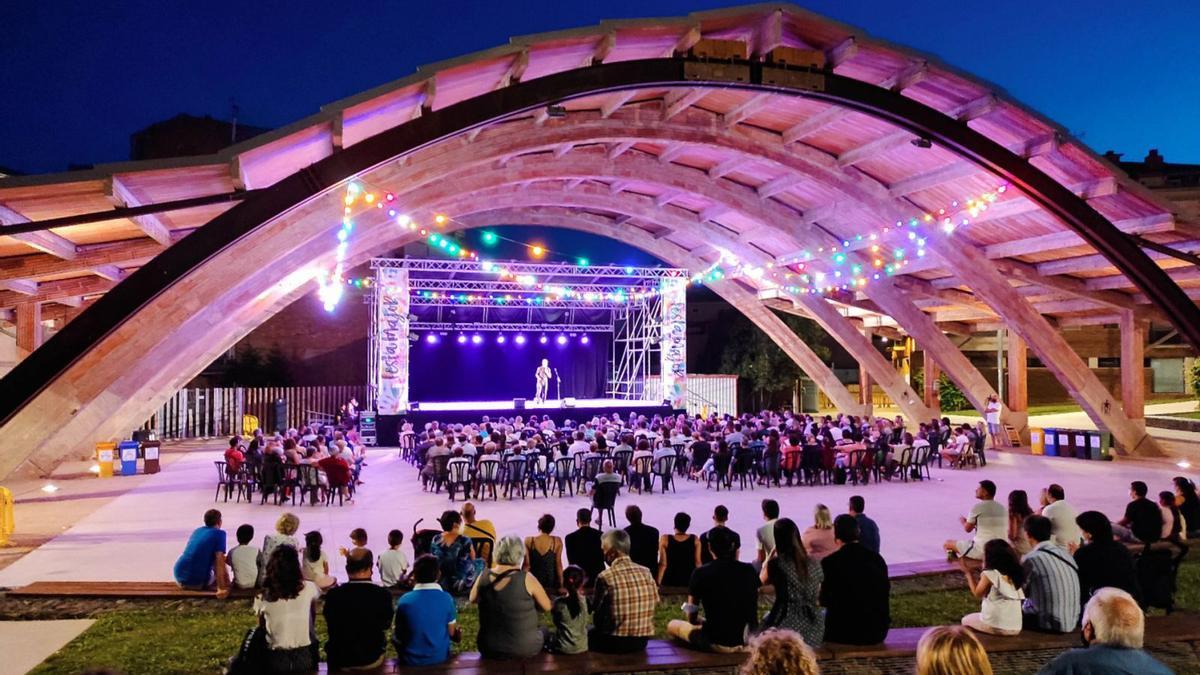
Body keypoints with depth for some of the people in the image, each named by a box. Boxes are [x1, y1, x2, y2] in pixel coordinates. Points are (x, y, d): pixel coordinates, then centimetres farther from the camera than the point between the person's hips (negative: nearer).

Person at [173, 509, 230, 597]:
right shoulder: (219, 533, -7)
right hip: (198, 581, -5)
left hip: (179, 577, 5)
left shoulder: (197, 530, 13)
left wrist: (223, 558, 39)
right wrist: (221, 588, -17)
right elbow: (219, 561, -16)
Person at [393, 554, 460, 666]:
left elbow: (399, 635, -2)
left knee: (394, 632, 26)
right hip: (440, 658, 1)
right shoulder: (447, 599, -15)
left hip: (412, 660, -1)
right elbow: (451, 632, -4)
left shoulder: (404, 600, -16)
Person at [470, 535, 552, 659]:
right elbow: (547, 606, -8)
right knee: (544, 633, 28)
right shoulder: (526, 579, -19)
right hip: (523, 650, -3)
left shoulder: (484, 576, -9)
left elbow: (473, 599, 9)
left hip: (489, 649, 3)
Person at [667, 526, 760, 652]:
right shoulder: (749, 570, -3)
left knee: (672, 625, 22)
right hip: (746, 641, 4)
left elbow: (692, 619, -5)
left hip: (715, 643, -3)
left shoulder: (700, 573, -11)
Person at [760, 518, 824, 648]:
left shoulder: (776, 564, -12)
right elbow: (817, 594, 14)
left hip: (787, 625, -4)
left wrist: (772, 554, 10)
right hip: (812, 624, 4)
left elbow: (762, 580, 9)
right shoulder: (815, 564, 0)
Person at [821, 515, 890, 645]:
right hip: (878, 632, 4)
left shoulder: (829, 562, -12)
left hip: (844, 633, -4)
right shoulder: (877, 558, 0)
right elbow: (885, 592, 12)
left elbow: (825, 601, -4)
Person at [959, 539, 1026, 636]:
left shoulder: (989, 573, -11)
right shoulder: (1014, 574, 5)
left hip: (995, 625, -5)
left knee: (966, 620, 23)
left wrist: (968, 573, 10)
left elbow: (977, 593, 1)